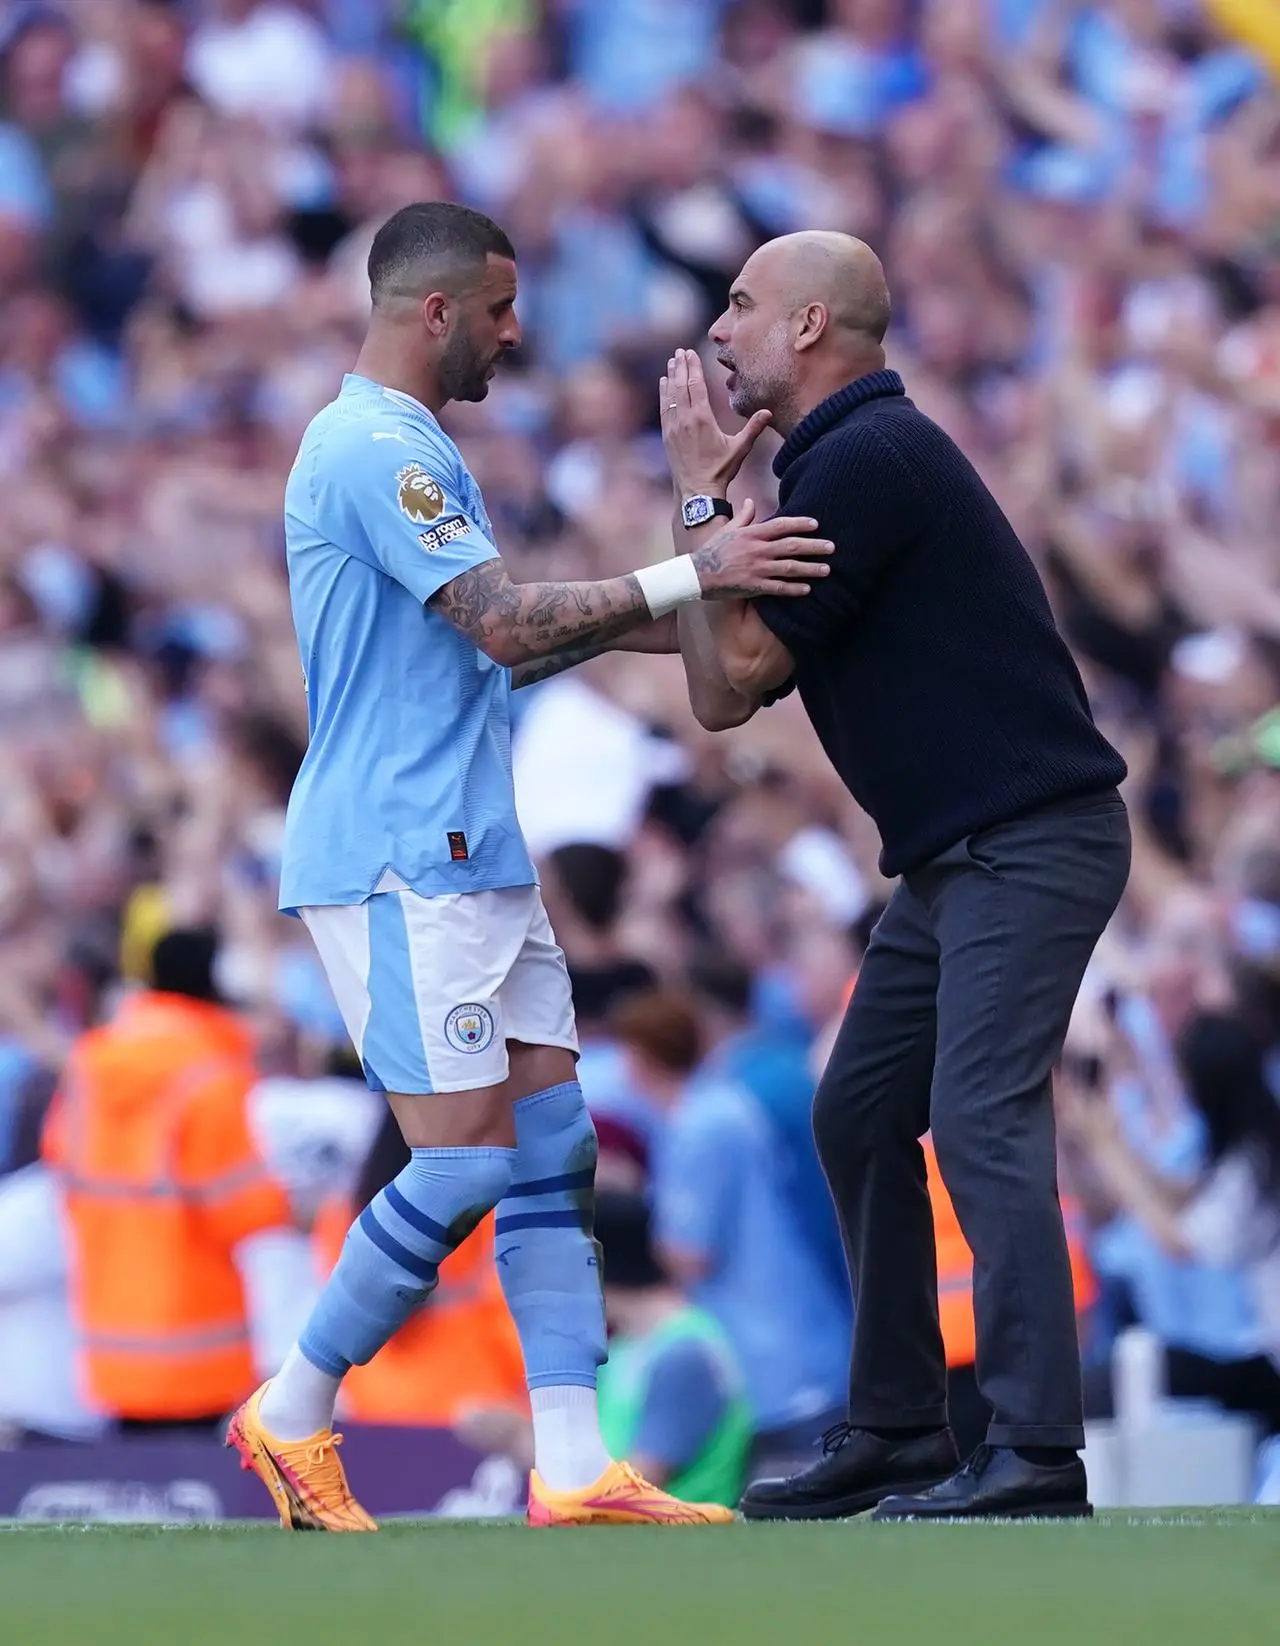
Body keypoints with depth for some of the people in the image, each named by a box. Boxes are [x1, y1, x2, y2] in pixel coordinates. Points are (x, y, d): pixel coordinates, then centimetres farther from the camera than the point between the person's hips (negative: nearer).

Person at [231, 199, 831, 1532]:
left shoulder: (411, 450, 20)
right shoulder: (372, 449, -14)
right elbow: (504, 624, -21)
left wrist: (649, 623, 15)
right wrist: (689, 577, -18)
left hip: (473, 860, 10)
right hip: (396, 864, -10)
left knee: (554, 1144, 3)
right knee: (466, 1162, -10)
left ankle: (573, 1469, -1)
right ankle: (290, 1419, 3)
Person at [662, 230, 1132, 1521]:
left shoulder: (866, 459, -15)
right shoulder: (845, 457, 18)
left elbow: (734, 675, -15)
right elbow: (725, 690, 16)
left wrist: (700, 496, -6)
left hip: (1028, 842, -11)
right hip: (954, 856, 11)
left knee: (979, 1122, -18)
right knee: (858, 1117, 13)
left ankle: (1036, 1456, -21)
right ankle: (898, 1429, 18)